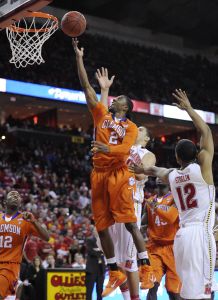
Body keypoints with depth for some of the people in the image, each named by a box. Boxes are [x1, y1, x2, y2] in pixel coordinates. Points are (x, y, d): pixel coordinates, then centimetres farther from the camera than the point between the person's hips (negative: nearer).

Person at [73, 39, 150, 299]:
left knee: (129, 222, -10)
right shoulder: (101, 115, 14)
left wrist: (108, 149, -34)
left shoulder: (131, 127, 4)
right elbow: (86, 86, 11)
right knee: (101, 225, 5)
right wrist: (78, 57, 7)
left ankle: (146, 267, -3)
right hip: (99, 175, 5)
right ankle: (115, 273, 14)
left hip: (118, 175, -5)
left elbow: (124, 149, -13)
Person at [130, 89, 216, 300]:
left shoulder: (172, 175, 13)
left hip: (182, 234, 7)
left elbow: (156, 170, 38)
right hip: (201, 233, -7)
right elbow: (206, 132, 5)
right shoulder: (201, 167, -3)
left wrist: (142, 170, 58)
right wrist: (189, 109, 14)